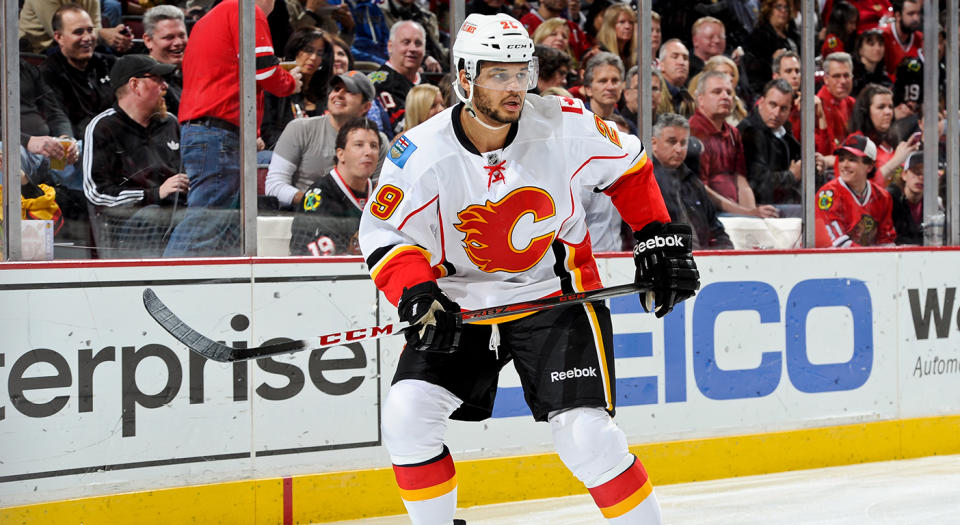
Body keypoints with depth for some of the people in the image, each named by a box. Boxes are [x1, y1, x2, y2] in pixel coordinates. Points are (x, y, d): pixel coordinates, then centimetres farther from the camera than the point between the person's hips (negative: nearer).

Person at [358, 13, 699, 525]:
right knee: (406, 409, -13)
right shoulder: (422, 152, -17)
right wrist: (416, 294, -22)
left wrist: (659, 237, 2)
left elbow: (629, 168, 3)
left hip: (556, 294, -1)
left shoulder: (565, 124, -15)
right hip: (461, 302, 2)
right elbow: (383, 232, -7)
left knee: (585, 434, -14)